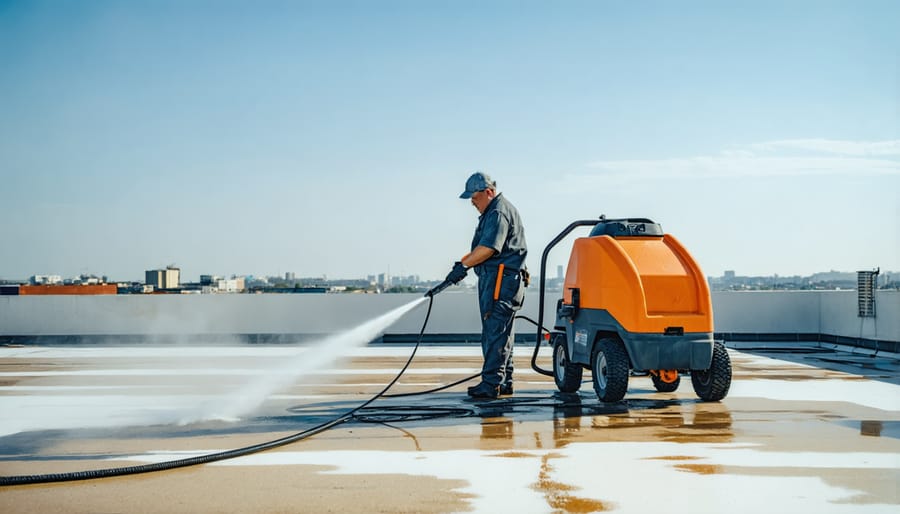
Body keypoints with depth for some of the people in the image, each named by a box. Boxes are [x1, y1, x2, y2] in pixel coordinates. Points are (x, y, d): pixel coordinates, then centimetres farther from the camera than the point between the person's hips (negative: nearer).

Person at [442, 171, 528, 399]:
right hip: (494, 279, 11)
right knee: (499, 332, 13)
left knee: (495, 332, -13)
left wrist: (463, 265, -18)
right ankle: (504, 382, 18)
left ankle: (491, 384, -15)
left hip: (502, 280, -11)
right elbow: (481, 247, 25)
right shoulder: (493, 212, 23)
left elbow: (488, 248, -24)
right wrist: (464, 263, 12)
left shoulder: (499, 213, -12)